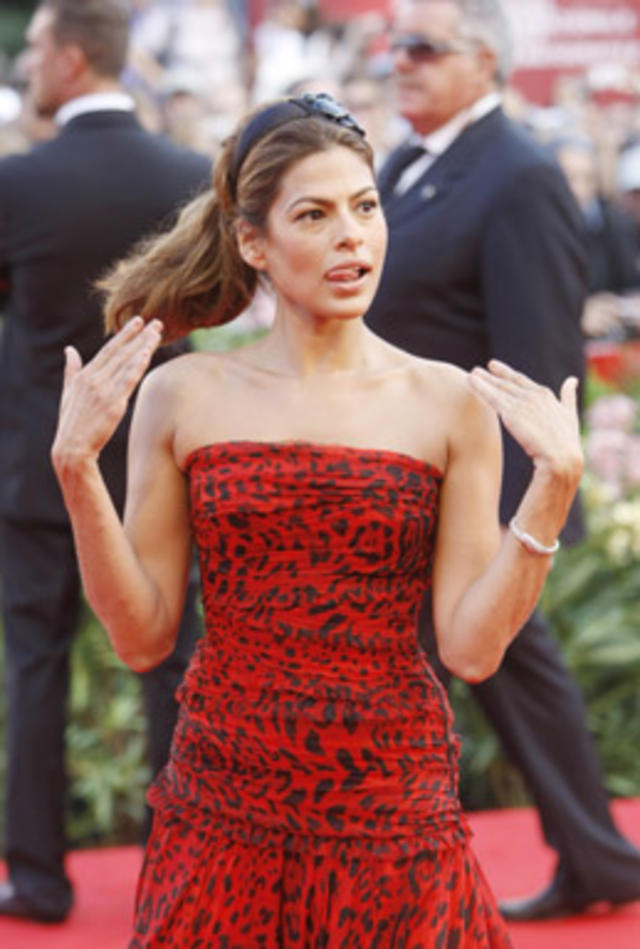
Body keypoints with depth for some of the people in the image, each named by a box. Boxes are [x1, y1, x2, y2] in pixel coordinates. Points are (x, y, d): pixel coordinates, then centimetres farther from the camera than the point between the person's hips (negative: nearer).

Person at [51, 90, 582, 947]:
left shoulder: (450, 404, 0)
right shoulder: (184, 396, 1)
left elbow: (473, 648, -5)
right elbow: (142, 637, 0)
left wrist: (555, 483, -12)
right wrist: (77, 468, -9)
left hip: (392, 803, 0)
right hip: (223, 803, 0)